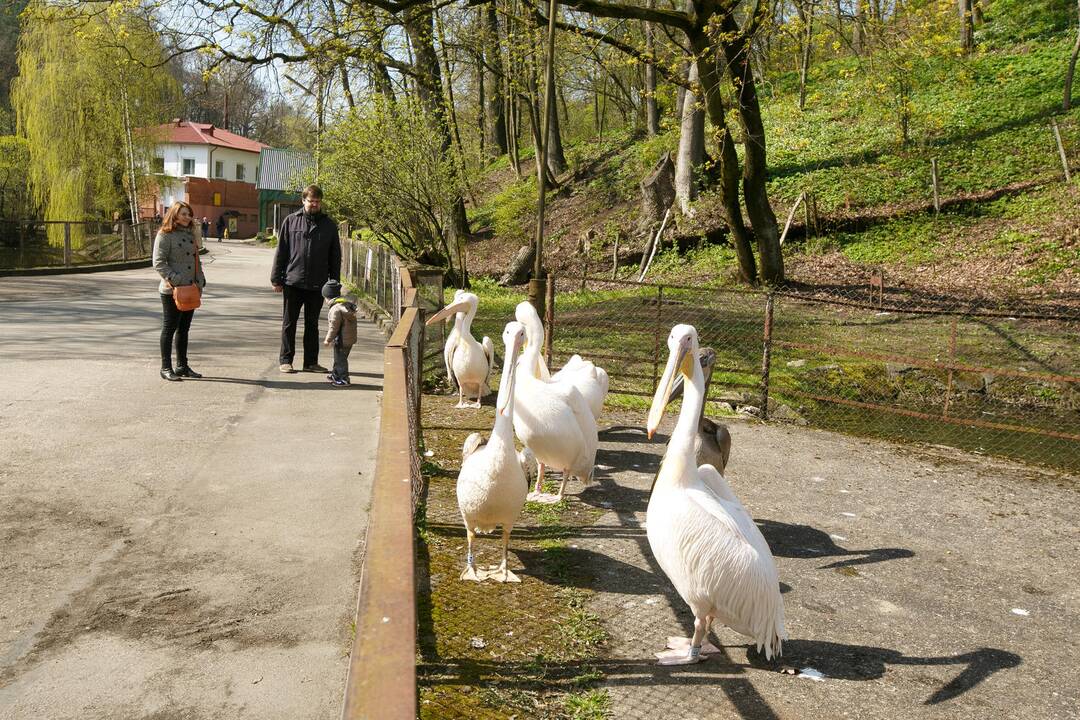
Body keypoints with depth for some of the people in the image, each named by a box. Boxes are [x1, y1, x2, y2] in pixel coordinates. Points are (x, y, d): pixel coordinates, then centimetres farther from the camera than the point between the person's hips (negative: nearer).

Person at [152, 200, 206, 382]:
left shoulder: (190, 234, 16)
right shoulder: (165, 235, -8)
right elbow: (158, 262, -14)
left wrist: (201, 280, 11)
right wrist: (175, 280, -22)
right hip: (172, 290, -7)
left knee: (184, 329, 12)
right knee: (169, 329, 0)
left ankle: (182, 366, 20)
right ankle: (166, 368, 7)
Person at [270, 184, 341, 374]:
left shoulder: (329, 225, 6)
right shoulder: (291, 221, 2)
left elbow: (335, 257, 9)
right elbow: (281, 251, 3)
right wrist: (276, 279, -1)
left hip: (317, 285, 1)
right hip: (292, 282, -1)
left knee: (312, 324, 10)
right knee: (289, 323, 6)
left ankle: (311, 362, 17)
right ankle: (285, 360, 15)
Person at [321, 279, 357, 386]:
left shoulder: (336, 309, -21)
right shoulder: (347, 304, 9)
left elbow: (334, 327, -21)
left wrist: (328, 339, -10)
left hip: (342, 339, -10)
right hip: (350, 338, 10)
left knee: (340, 359, 1)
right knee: (339, 358, 22)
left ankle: (343, 378, 6)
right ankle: (336, 374, 36)